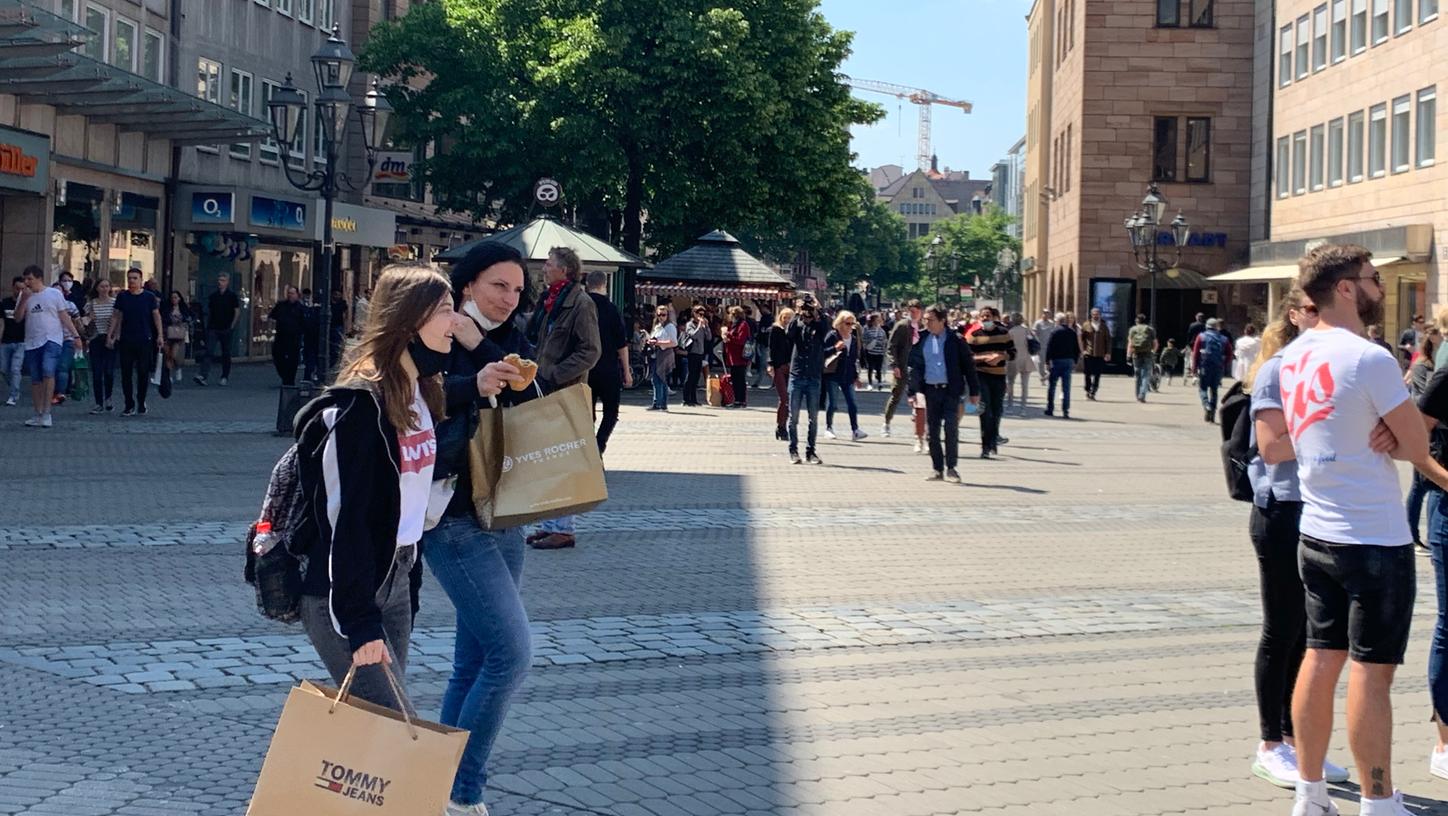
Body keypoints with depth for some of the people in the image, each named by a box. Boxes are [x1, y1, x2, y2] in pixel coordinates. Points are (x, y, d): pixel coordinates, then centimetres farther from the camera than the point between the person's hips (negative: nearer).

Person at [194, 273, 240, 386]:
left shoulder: (232, 296, 0)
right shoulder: (212, 296, 10)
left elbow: (237, 312, -2)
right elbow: (209, 312, 16)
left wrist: (232, 326, -8)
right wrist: (208, 325, 10)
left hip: (226, 329, -2)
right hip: (213, 328, 2)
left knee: (226, 354, 6)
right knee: (207, 351, -12)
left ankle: (225, 377, 16)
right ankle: (202, 375, -21)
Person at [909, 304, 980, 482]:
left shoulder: (955, 340, -3)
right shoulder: (922, 341, 5)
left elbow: (968, 365, 1)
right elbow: (914, 366, 10)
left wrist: (974, 392, 0)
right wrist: (912, 391, 5)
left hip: (950, 389, -3)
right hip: (930, 390, 3)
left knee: (951, 427, -8)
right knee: (932, 429, 5)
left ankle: (950, 468, 1)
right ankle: (937, 469, 13)